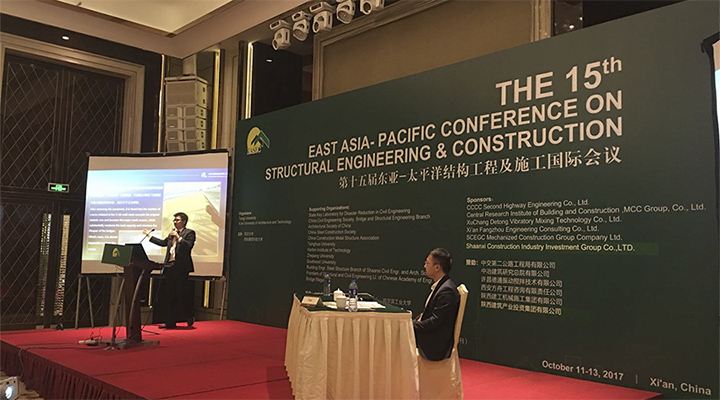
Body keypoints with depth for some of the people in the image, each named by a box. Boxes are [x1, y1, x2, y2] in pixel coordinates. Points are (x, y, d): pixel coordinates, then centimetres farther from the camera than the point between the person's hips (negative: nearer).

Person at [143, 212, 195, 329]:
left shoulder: (189, 233, -2)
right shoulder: (172, 233, 19)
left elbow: (189, 245, -16)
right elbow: (163, 243, 29)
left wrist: (178, 237, -22)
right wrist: (149, 236, 32)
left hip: (181, 268, -7)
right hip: (170, 267, 7)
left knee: (181, 293, -7)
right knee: (171, 296, 9)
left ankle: (189, 317, 12)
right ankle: (171, 322, 14)